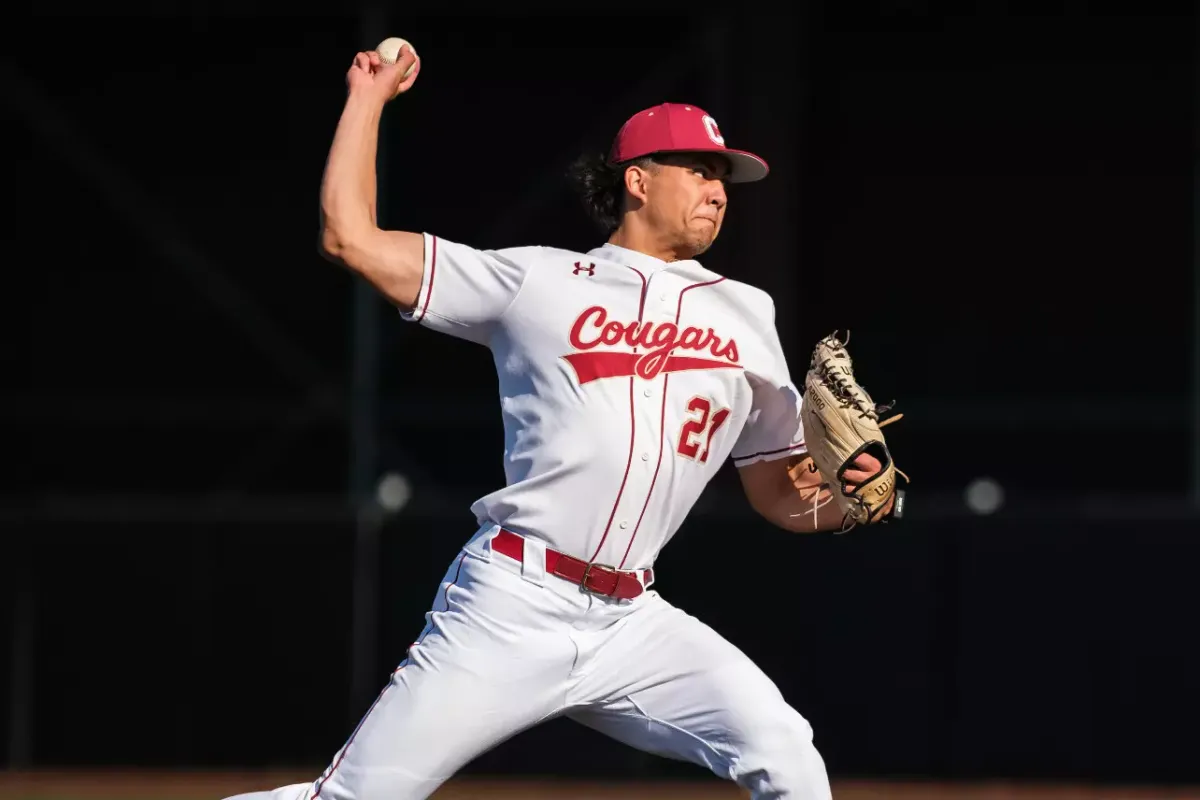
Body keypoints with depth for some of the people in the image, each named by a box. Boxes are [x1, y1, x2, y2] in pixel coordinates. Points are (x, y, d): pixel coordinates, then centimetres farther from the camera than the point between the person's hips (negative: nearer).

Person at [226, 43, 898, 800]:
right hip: (510, 609, -4)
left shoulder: (743, 315, 16)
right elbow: (351, 237, 4)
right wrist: (369, 96, 12)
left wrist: (843, 498, -4)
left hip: (630, 624, 4)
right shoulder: (536, 281, 6)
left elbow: (781, 494, 18)